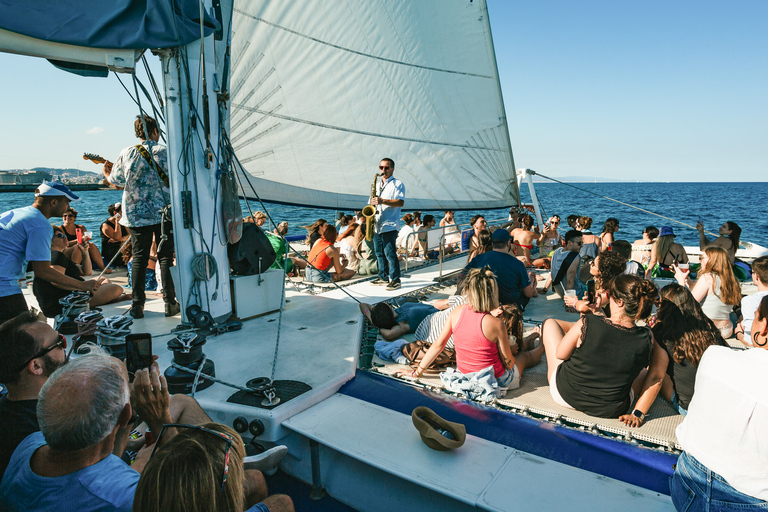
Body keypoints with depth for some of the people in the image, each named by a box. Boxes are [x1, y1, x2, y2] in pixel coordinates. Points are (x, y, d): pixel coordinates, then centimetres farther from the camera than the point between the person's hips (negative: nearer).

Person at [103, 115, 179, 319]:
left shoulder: (127, 153, 3)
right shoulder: (166, 152, -1)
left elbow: (116, 182, 9)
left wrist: (107, 174, 31)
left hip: (137, 214, 2)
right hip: (164, 212, -1)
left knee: (139, 258, 7)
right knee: (165, 257, 3)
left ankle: (138, 305, 9)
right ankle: (170, 303, 4)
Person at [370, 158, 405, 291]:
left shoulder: (398, 184, -1)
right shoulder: (377, 184, 19)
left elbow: (400, 202, -14)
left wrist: (383, 201, -25)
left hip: (389, 226, -7)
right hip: (376, 226, 7)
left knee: (390, 254, -8)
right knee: (379, 253, 12)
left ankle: (395, 280, 0)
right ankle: (383, 278, 22)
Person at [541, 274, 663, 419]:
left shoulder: (586, 324, -29)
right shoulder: (647, 338, -22)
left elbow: (560, 354, -12)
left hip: (564, 396, -1)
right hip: (610, 411, 2)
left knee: (550, 322, 18)